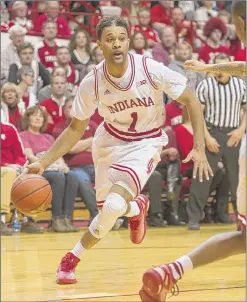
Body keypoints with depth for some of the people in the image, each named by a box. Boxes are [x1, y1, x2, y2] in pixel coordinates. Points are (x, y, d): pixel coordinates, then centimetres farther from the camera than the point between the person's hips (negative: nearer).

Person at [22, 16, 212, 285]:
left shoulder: (152, 70, -25)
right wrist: (43, 163, -15)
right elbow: (76, 129, -5)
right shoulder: (92, 83, -18)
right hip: (110, 141, 3)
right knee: (109, 210, 12)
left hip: (144, 143, -3)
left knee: (114, 206, -23)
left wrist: (199, 148, -20)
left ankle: (73, 258, -1)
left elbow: (191, 102, -12)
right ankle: (136, 207, 49)